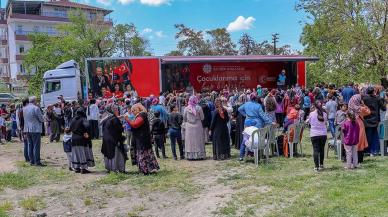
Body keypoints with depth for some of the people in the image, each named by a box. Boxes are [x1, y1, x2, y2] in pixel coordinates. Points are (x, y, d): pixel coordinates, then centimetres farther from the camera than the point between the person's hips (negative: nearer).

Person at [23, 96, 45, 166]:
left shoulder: (24, 108, 9)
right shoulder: (36, 108, -14)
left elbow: (24, 118, 15)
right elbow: (41, 119, -10)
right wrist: (42, 120, 10)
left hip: (27, 129, 7)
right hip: (35, 129, -7)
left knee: (30, 145, 12)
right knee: (36, 145, -4)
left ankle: (31, 161, 16)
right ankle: (37, 162, -3)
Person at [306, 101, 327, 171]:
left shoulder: (312, 114, -8)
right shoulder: (324, 114, -1)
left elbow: (308, 121, 6)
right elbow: (325, 122, 13)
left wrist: (307, 120, 26)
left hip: (314, 134, -3)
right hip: (323, 134, 3)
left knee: (315, 150, -2)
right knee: (322, 149, 15)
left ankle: (316, 166, -8)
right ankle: (321, 165, 27)